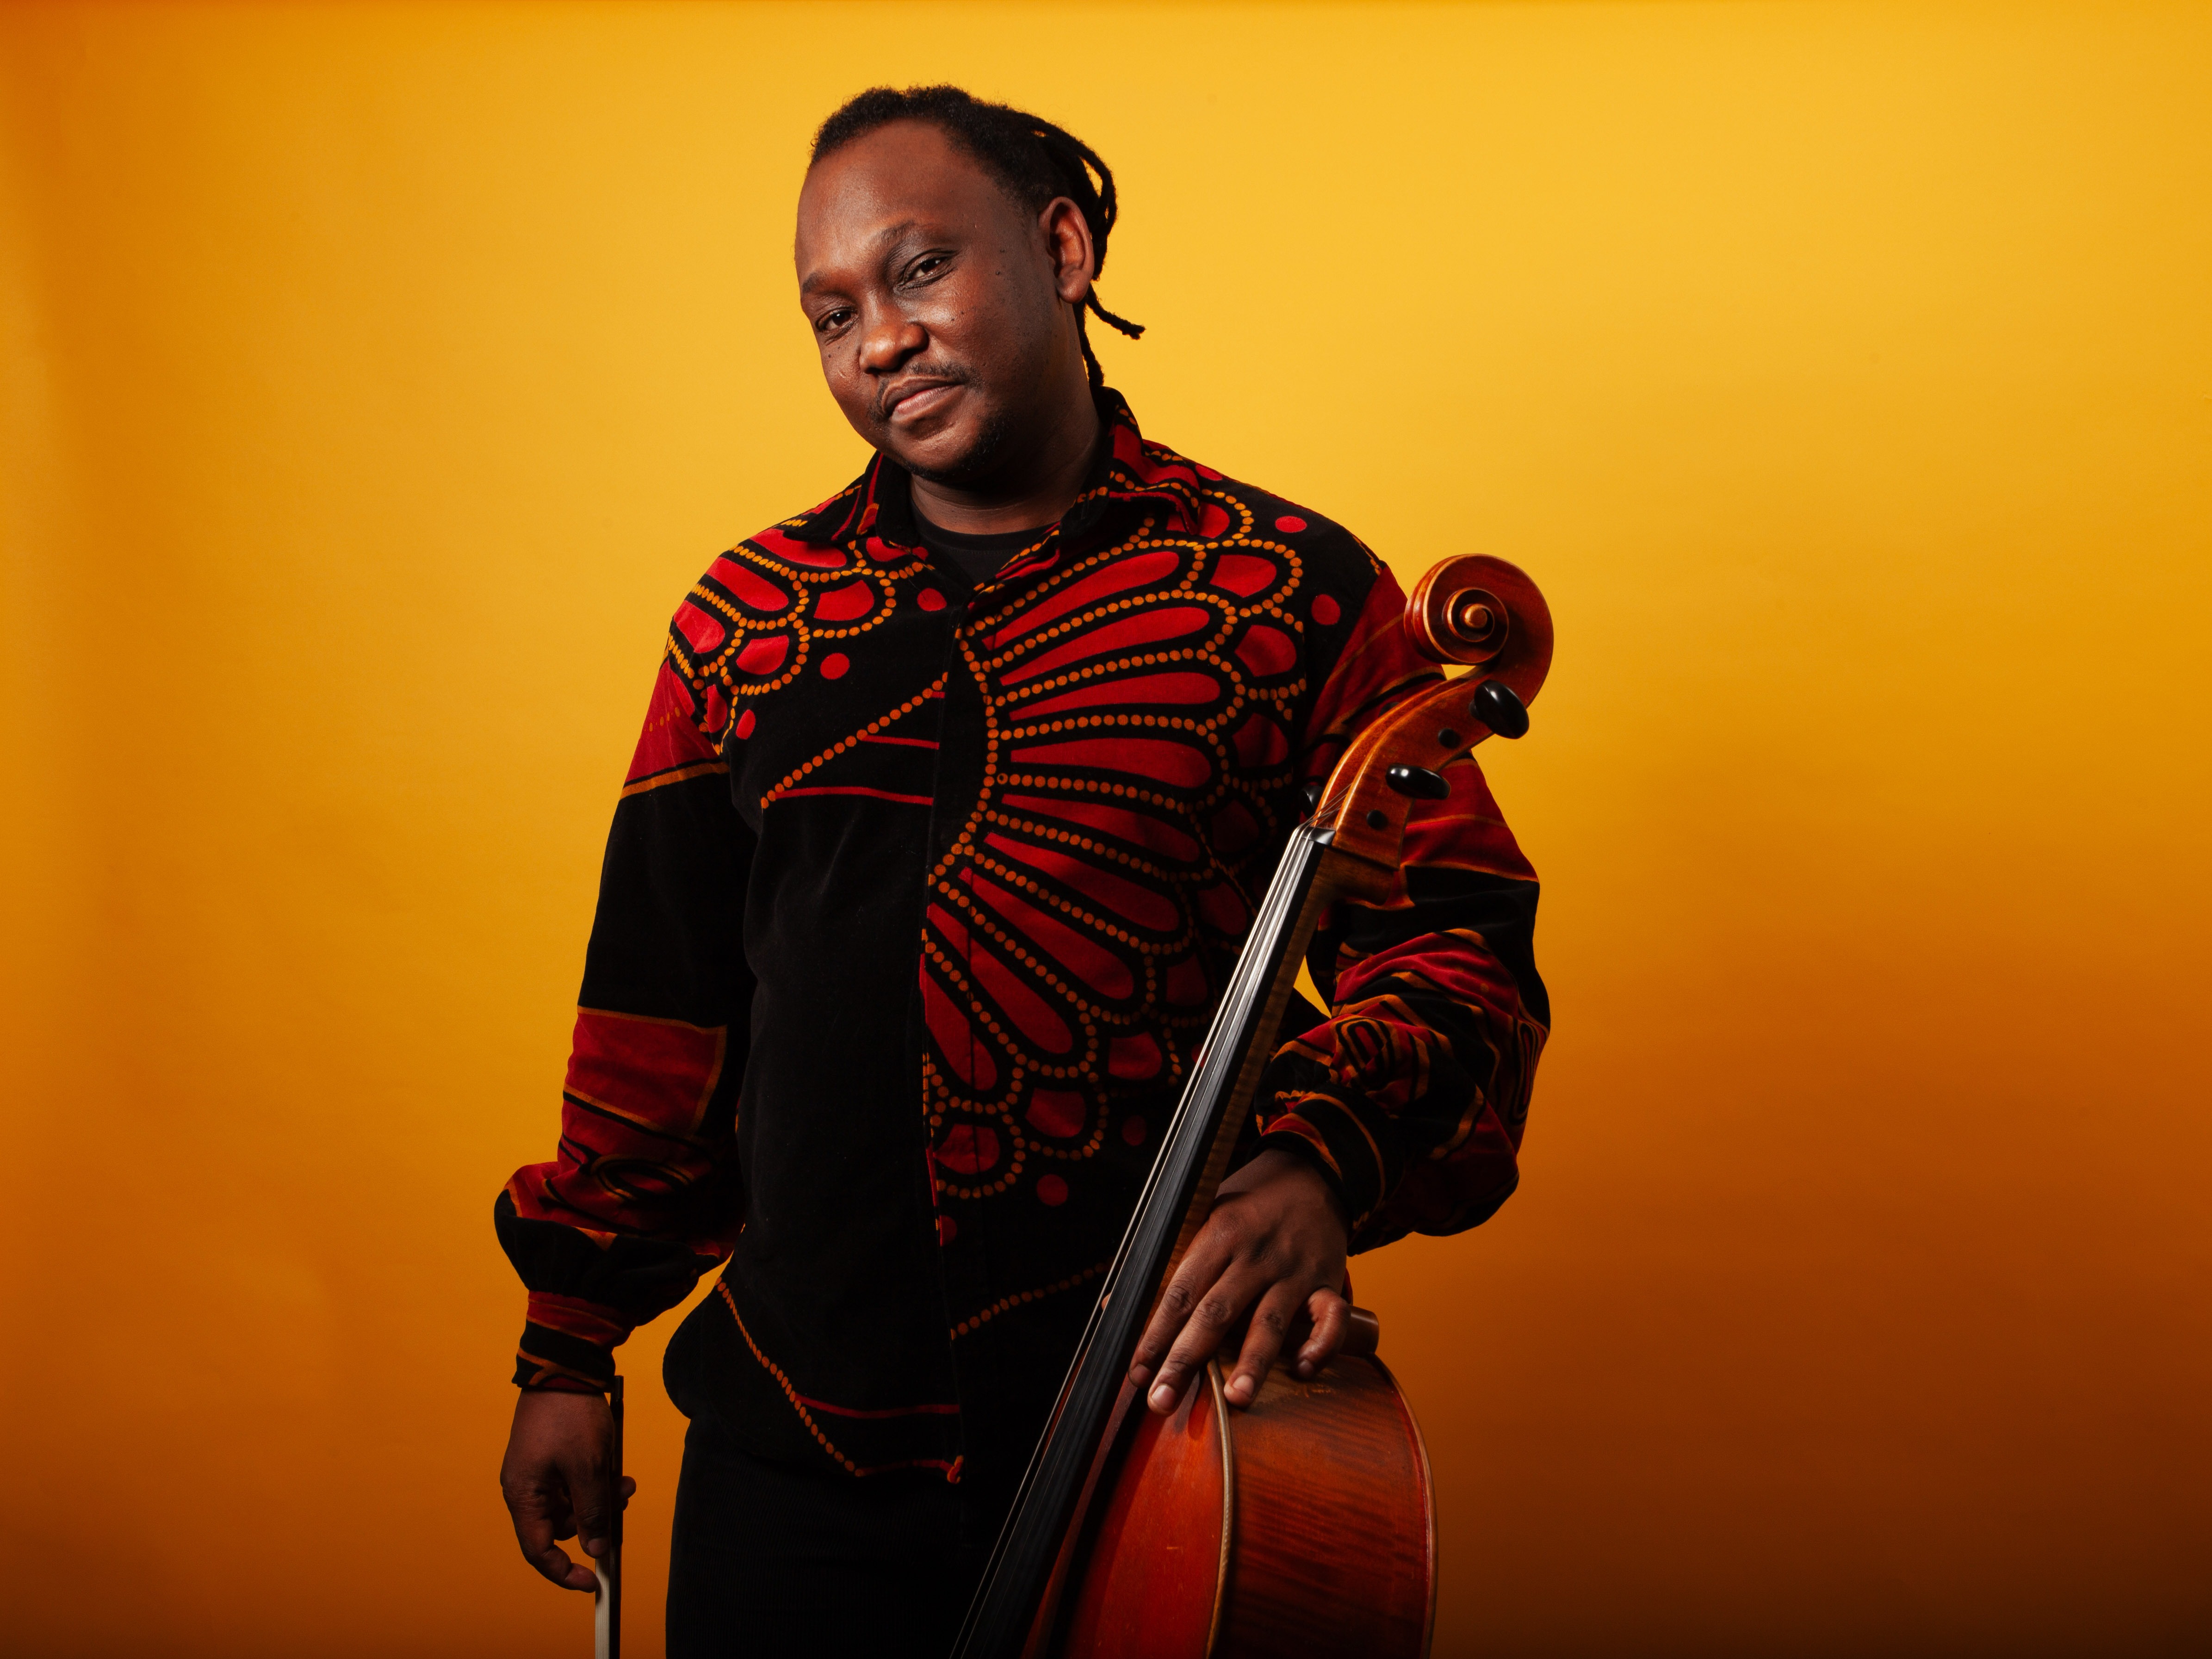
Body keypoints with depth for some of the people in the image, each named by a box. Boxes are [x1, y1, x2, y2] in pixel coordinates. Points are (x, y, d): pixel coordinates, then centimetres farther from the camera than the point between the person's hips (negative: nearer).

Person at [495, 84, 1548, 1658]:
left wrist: (1323, 1149, -24)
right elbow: (660, 1003, 9)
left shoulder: (1294, 591, -4)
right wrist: (571, 1351, 12)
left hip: (1158, 1447, -2)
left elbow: (1456, 941, -4)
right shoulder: (748, 615, 5)